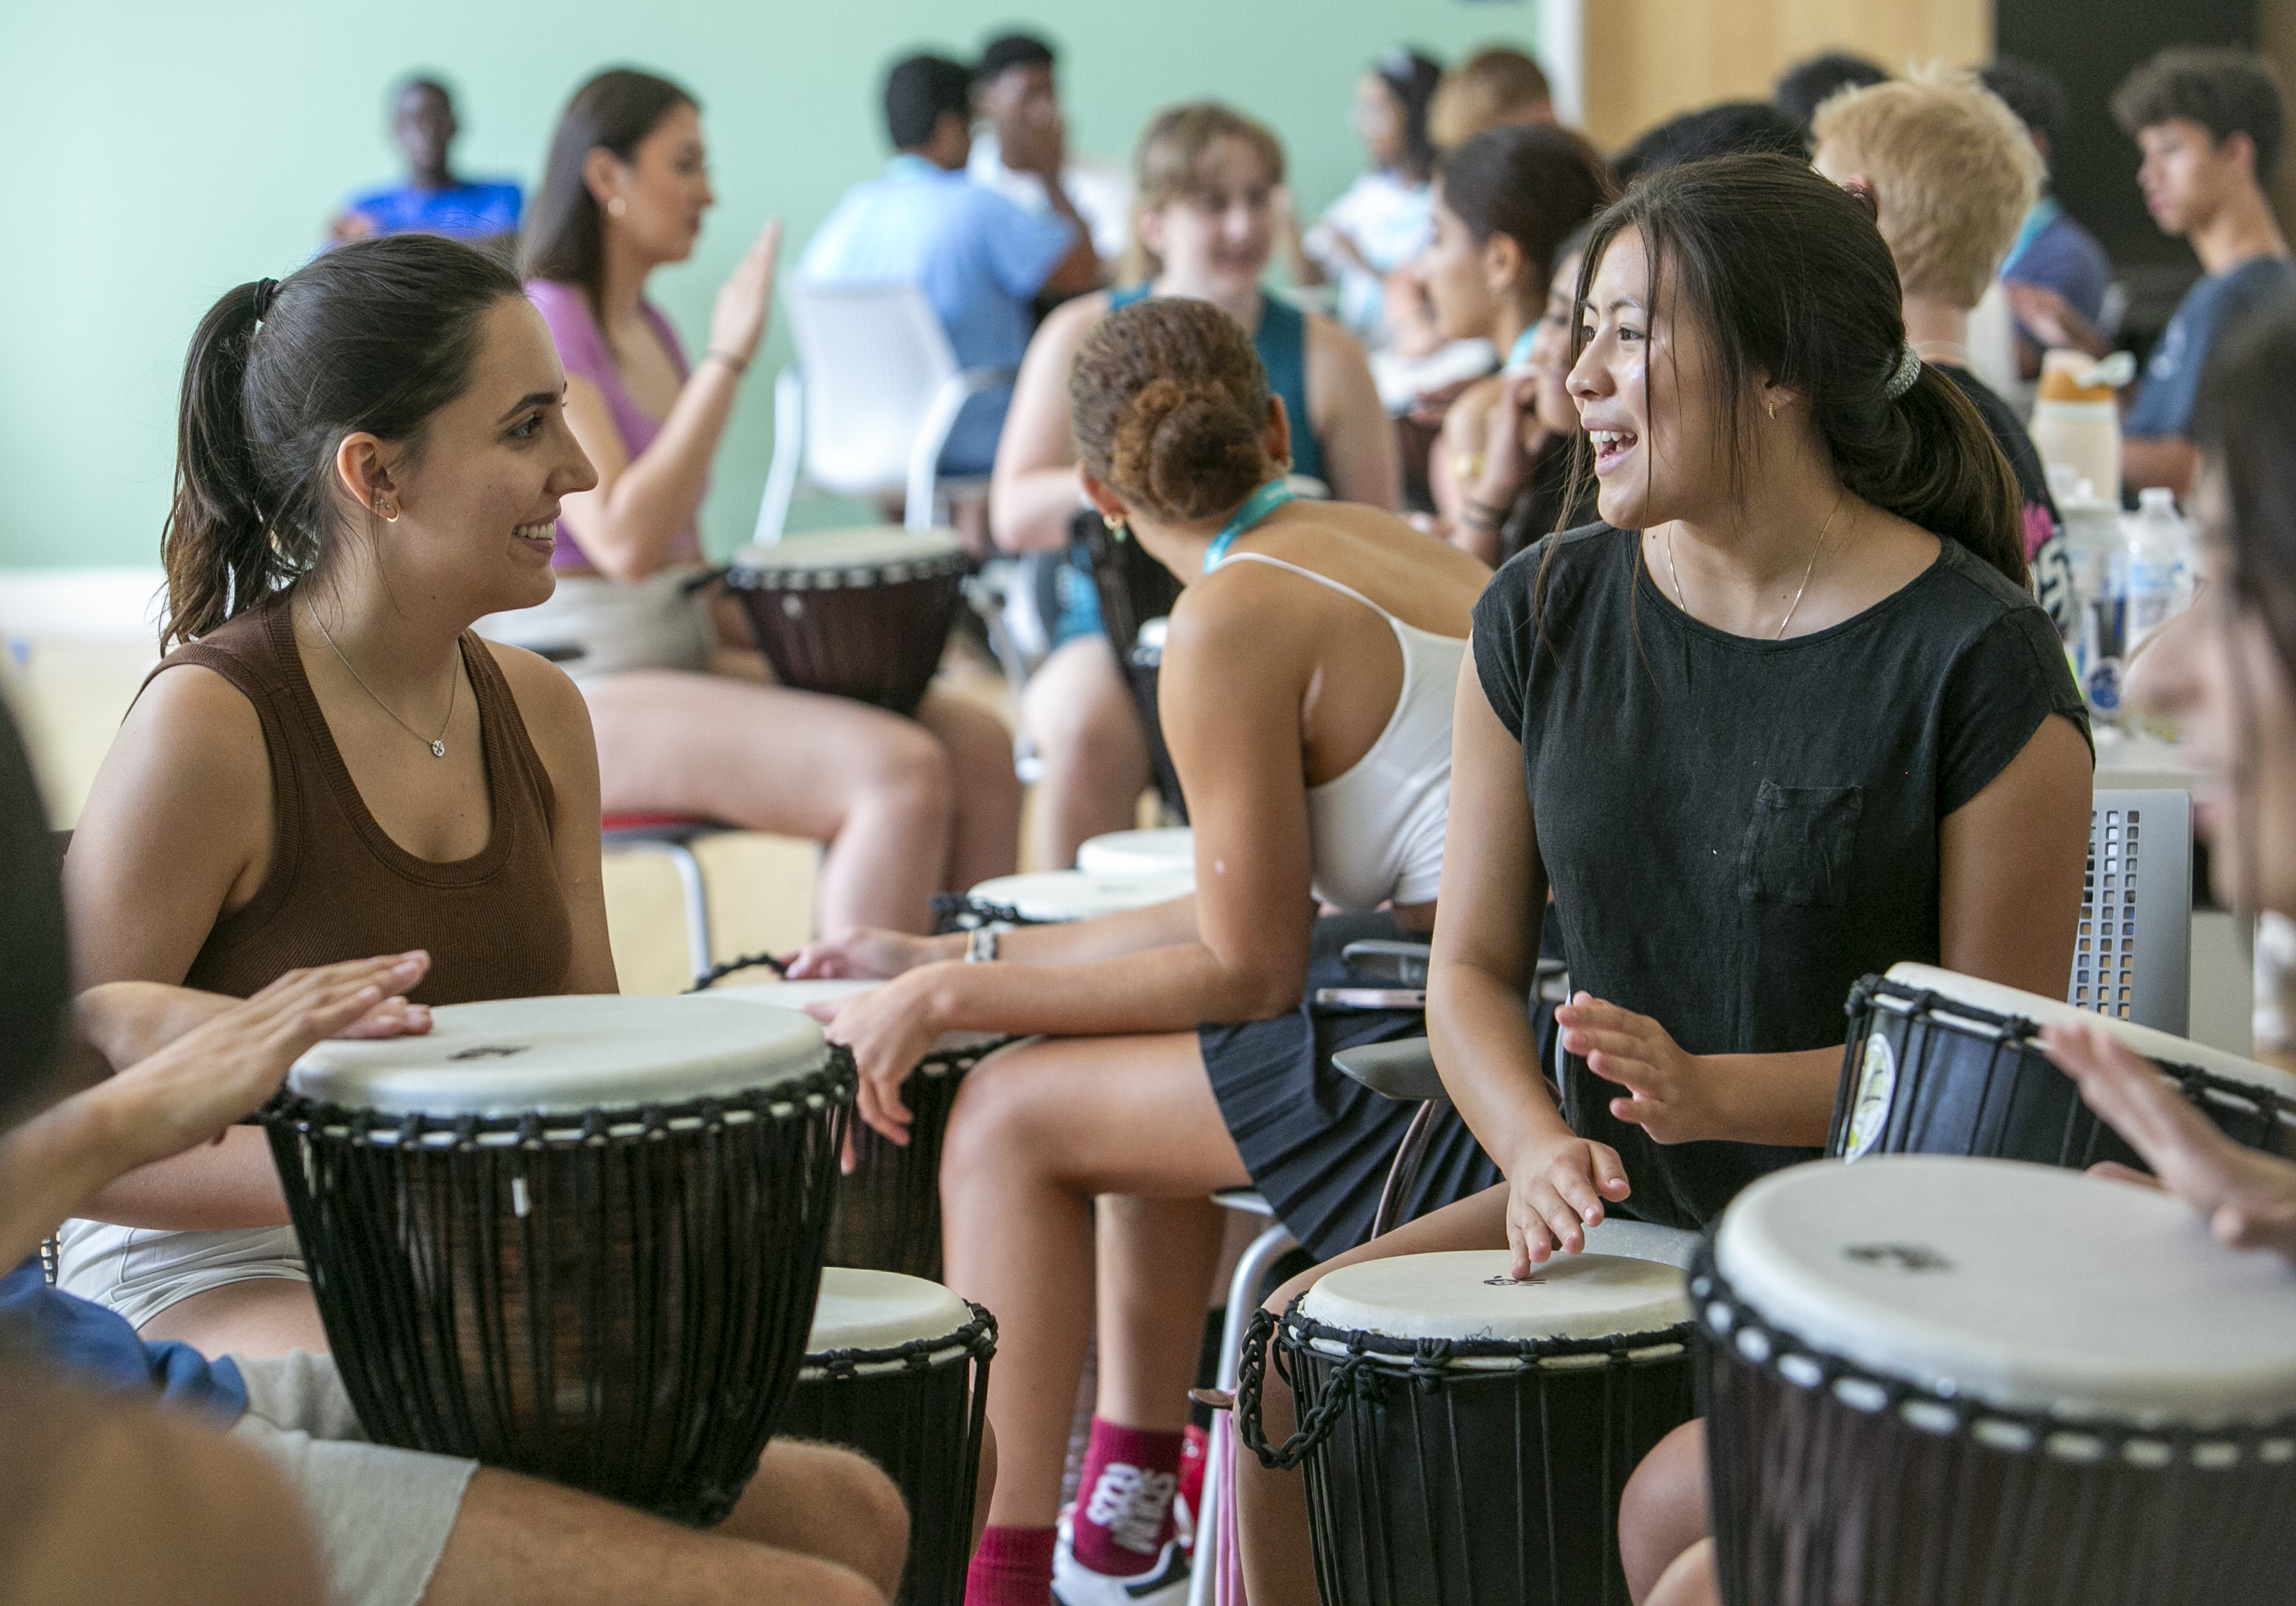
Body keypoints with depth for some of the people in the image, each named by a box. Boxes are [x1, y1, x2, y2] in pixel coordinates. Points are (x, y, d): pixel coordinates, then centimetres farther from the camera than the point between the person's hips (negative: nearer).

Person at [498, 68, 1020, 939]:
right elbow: (624, 541, -25)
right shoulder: (537, 329, -11)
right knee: (902, 769, -27)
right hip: (578, 698, -9)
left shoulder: (651, 332, 17)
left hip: (682, 655, 9)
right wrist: (727, 359, -21)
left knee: (978, 745, -6)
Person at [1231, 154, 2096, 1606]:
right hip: (1622, 1199, 5)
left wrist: (1712, 1092, -23)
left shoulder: (1979, 660, -12)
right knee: (1291, 1359, -14)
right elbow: (1473, 966, 7)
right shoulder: (1548, 616, 3)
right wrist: (1538, 1146, -15)